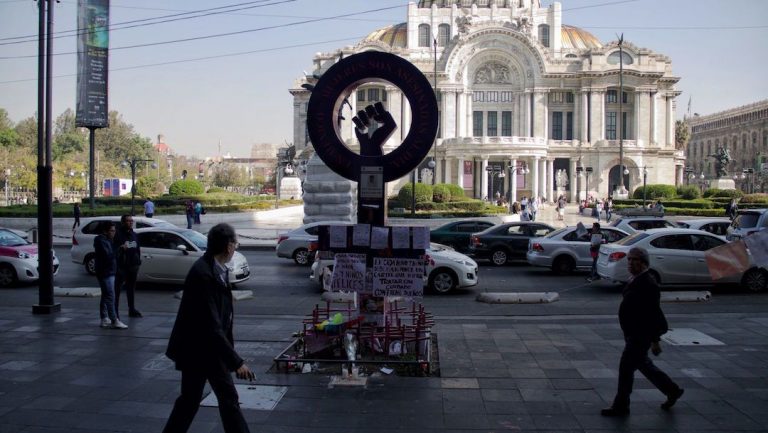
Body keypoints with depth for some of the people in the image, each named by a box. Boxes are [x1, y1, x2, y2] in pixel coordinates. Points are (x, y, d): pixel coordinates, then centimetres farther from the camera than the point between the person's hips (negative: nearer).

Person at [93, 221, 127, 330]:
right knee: (110, 297, -13)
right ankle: (114, 321, -16)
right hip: (105, 273, -11)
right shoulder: (101, 241, -14)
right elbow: (107, 256, -24)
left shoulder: (106, 240, 17)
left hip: (108, 272, 11)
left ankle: (104, 320, 20)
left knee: (105, 297, 14)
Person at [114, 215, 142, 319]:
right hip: (121, 266, -7)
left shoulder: (134, 235, 14)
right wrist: (121, 248, -27)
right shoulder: (118, 235, -7)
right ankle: (115, 311, -2)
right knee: (117, 289, -5)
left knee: (131, 288, 14)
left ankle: (132, 309, 23)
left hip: (133, 266, 7)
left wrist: (138, 262, 15)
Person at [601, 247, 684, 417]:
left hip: (640, 336, -10)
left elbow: (654, 314, -23)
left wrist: (655, 341, -22)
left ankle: (620, 406, 11)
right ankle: (673, 391, 37)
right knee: (643, 365, 21)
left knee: (626, 368, -2)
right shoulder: (634, 280, 8)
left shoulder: (648, 285, -22)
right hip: (633, 333, 10)